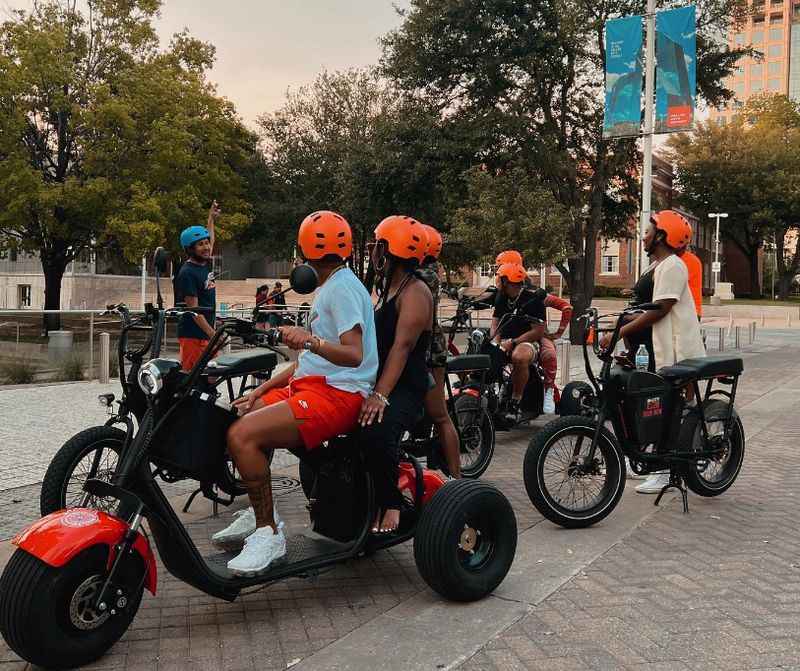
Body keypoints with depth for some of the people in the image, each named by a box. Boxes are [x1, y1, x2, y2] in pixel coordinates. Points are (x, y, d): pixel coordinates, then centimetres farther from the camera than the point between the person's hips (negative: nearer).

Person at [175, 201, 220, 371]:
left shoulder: (206, 264, 11)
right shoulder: (187, 273, -13)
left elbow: (210, 241, 33)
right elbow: (194, 311, -18)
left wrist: (211, 218, 41)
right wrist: (213, 335, -21)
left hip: (207, 333, 8)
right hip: (192, 335, -8)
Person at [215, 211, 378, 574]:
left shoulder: (343, 287, -10)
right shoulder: (331, 287, 21)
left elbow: (354, 355, -23)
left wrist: (310, 340, -39)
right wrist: (263, 389, 17)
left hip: (337, 394, -11)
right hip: (310, 384, 11)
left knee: (241, 435, -25)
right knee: (237, 416, 12)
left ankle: (269, 534, -14)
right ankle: (259, 512, 18)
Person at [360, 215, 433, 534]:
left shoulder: (415, 292, -9)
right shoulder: (386, 288, 22)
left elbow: (402, 346, -22)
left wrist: (381, 395, -31)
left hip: (405, 388, -10)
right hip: (375, 382, 10)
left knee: (376, 430, -36)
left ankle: (390, 503, -16)